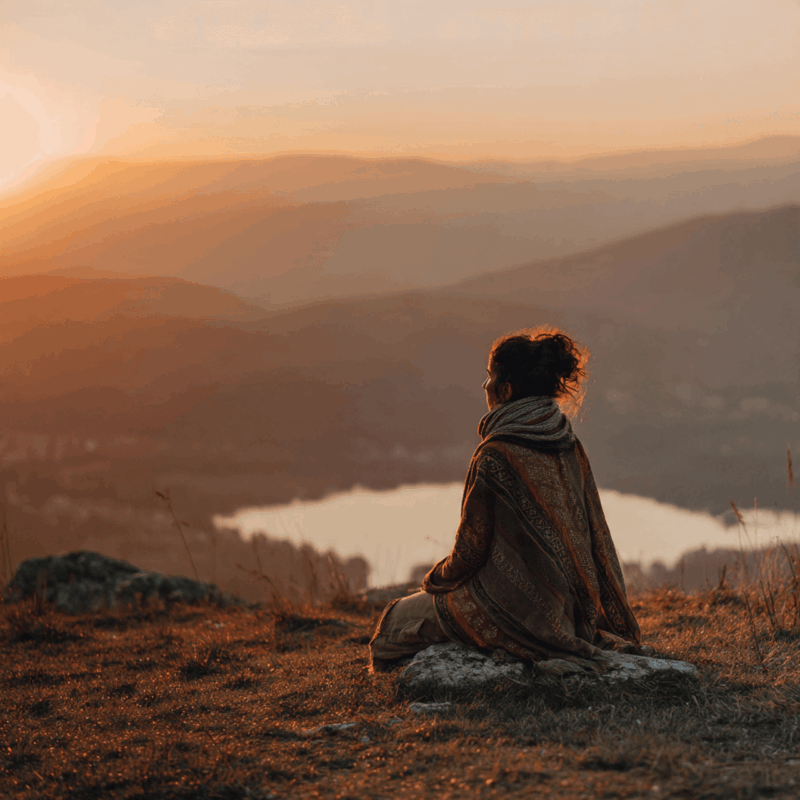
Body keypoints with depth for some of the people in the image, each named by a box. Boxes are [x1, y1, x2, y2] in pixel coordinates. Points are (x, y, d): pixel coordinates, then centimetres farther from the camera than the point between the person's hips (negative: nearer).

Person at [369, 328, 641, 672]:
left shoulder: (494, 456, -20)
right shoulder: (569, 447, 2)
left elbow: (472, 545, -13)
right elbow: (594, 531, 8)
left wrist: (438, 578, 8)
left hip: (516, 607, -8)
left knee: (399, 619, 14)